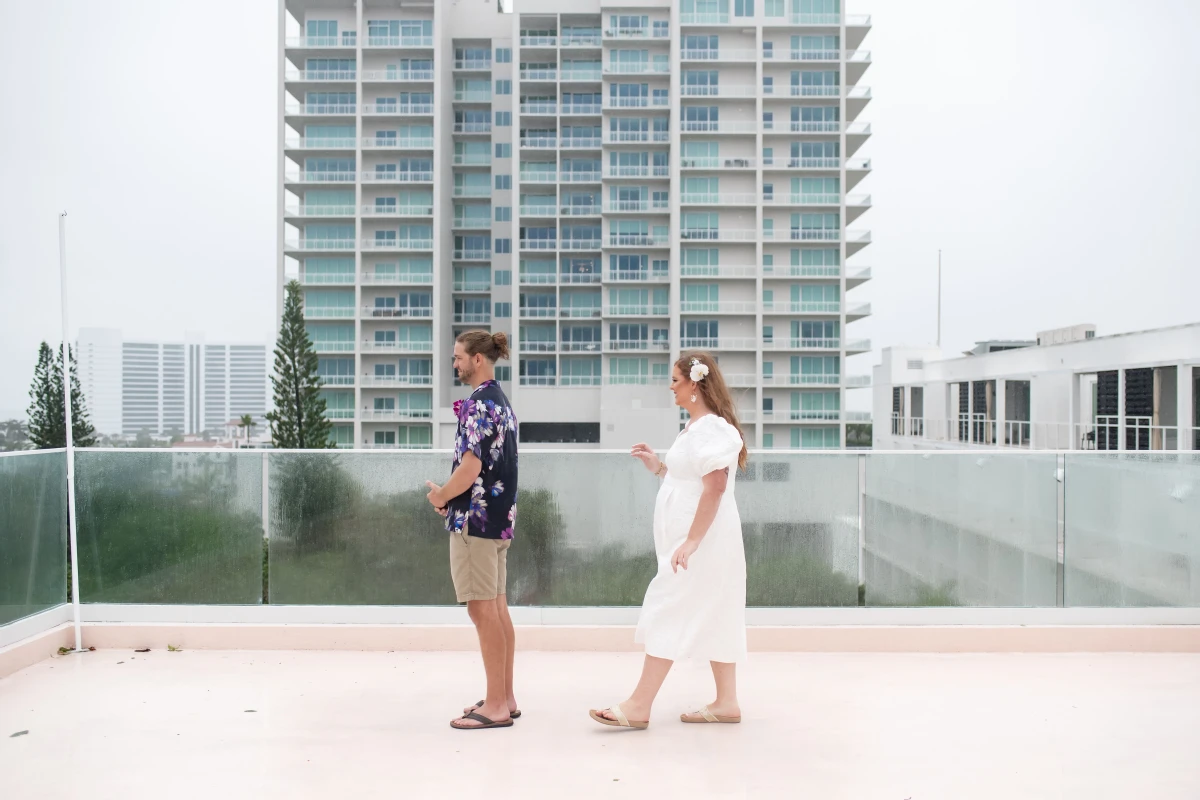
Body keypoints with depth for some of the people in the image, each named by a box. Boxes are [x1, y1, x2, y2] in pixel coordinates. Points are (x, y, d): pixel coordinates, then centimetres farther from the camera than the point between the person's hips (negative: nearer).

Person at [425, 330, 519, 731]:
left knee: (482, 609, -5)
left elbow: (471, 466, -21)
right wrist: (452, 495, 13)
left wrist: (441, 496, -4)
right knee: (497, 607, 13)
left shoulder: (478, 403, -14)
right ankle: (505, 697, 20)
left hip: (475, 517, -10)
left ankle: (496, 706, 0)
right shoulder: (502, 401, 16)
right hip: (500, 515, 10)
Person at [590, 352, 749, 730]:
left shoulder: (712, 428, -16)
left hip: (703, 539, -10)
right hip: (694, 539, 10)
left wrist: (692, 541, -27)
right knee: (712, 619, 11)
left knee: (668, 614, -9)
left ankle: (639, 706, -5)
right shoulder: (696, 426, 15)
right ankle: (726, 702, 17)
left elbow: (715, 487, -25)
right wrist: (657, 465, 8)